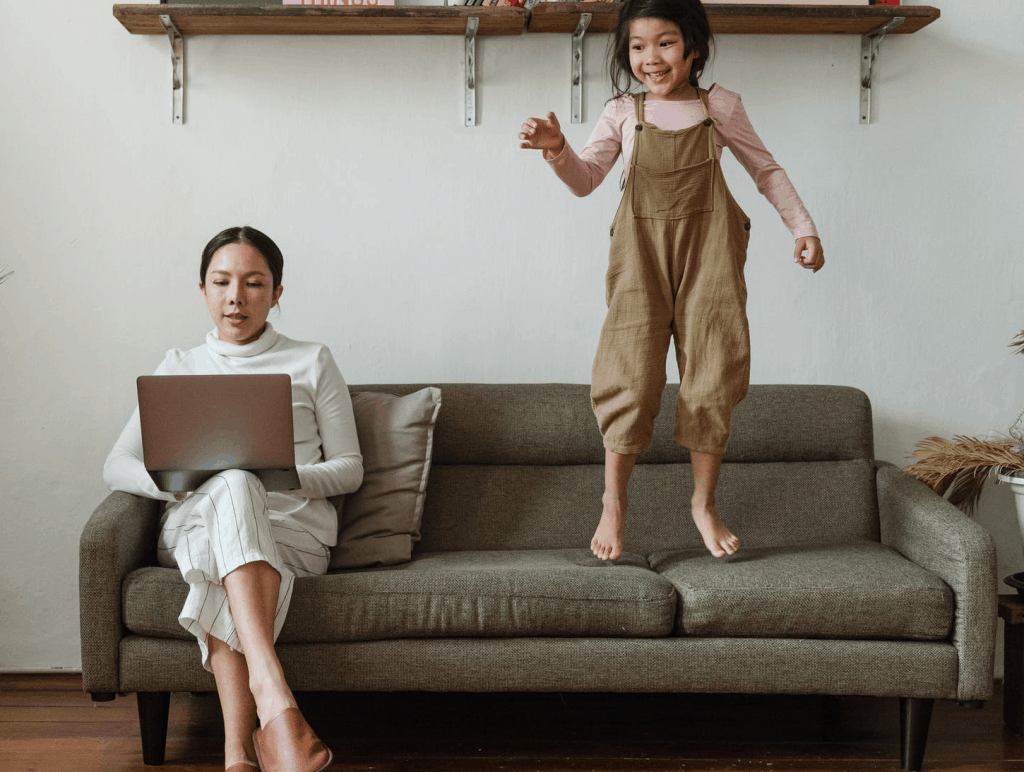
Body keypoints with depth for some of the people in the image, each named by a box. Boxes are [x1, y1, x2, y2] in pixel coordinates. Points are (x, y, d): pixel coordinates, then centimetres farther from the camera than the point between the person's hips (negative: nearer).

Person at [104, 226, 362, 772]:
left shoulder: (312, 362, 17)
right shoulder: (178, 367, 22)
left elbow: (349, 468, 12)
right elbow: (116, 466, 14)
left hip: (293, 526, -1)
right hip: (191, 524, 1)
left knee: (236, 488, -40)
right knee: (233, 485, -38)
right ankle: (274, 704, -58)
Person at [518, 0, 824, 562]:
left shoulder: (719, 106, 6)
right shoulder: (622, 113, 5)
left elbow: (766, 170, 14)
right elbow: (585, 179, 1)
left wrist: (803, 227, 8)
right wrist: (557, 150, -18)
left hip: (708, 253, 1)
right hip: (641, 254, 0)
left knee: (712, 377, 3)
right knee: (631, 377, -6)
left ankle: (704, 503, 19)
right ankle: (613, 502, 10)